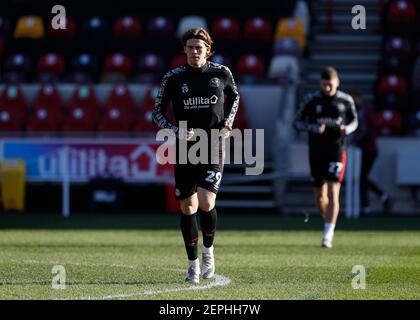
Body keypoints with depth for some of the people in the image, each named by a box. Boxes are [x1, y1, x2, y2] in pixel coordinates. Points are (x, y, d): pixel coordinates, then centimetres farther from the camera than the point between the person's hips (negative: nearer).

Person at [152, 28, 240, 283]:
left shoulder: (221, 73, -1)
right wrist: (175, 131, -11)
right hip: (185, 148, 1)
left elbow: (234, 96, 19)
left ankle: (208, 251, 11)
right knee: (187, 207, 4)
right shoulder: (173, 78, -2)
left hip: (213, 149, -1)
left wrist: (228, 124, 3)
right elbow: (157, 112, 5)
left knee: (206, 202, -16)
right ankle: (193, 264, 18)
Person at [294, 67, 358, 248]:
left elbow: (354, 121, 14)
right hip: (316, 152, 2)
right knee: (319, 196, 9)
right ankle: (329, 223, 36)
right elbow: (298, 122, 2)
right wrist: (315, 128, -17)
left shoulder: (346, 101, 0)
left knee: (333, 194, -14)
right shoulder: (311, 100, -2)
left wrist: (347, 129, -10)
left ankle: (328, 235, -16)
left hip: (337, 152, -2)